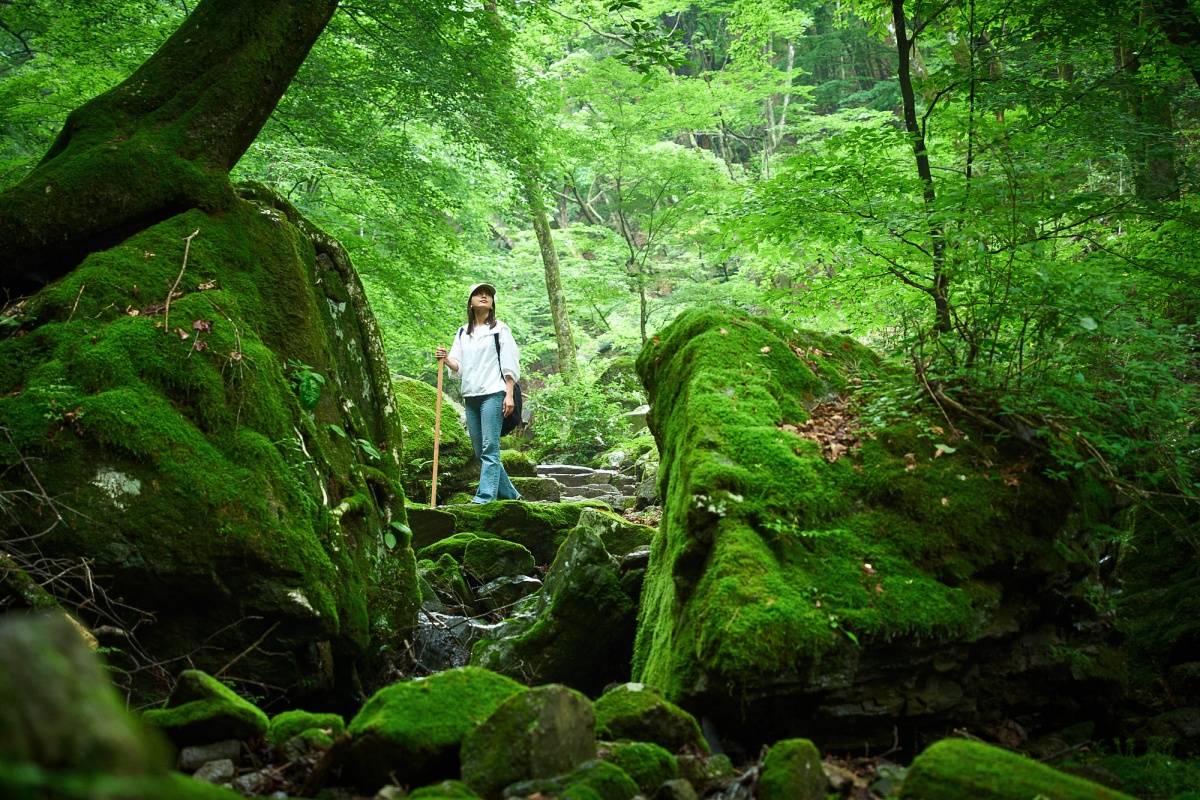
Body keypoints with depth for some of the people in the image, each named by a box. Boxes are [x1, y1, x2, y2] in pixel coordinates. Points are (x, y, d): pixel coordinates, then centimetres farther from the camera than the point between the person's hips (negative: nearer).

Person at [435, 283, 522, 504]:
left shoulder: (500, 329, 5)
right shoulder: (462, 333, 17)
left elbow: (509, 364, 0)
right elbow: (459, 367, 14)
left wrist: (509, 395, -9)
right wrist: (446, 359, -8)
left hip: (493, 394, -6)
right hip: (470, 396, 6)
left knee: (489, 448, -12)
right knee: (480, 451, 6)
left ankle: (484, 498, -17)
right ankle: (510, 494, 17)